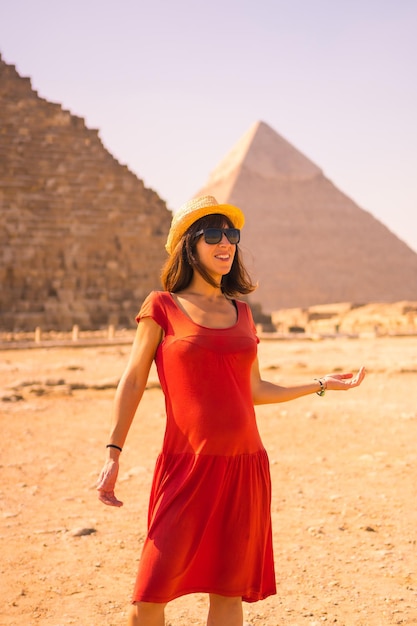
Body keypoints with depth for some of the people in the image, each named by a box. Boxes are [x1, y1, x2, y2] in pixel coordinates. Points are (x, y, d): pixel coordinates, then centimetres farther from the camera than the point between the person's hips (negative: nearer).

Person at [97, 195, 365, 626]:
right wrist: (113, 453, -5)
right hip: (188, 466, -4)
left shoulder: (240, 311, 12)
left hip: (244, 465, 4)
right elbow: (133, 383, 1)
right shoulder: (162, 307, 0)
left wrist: (322, 385, 18)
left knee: (229, 591, 8)